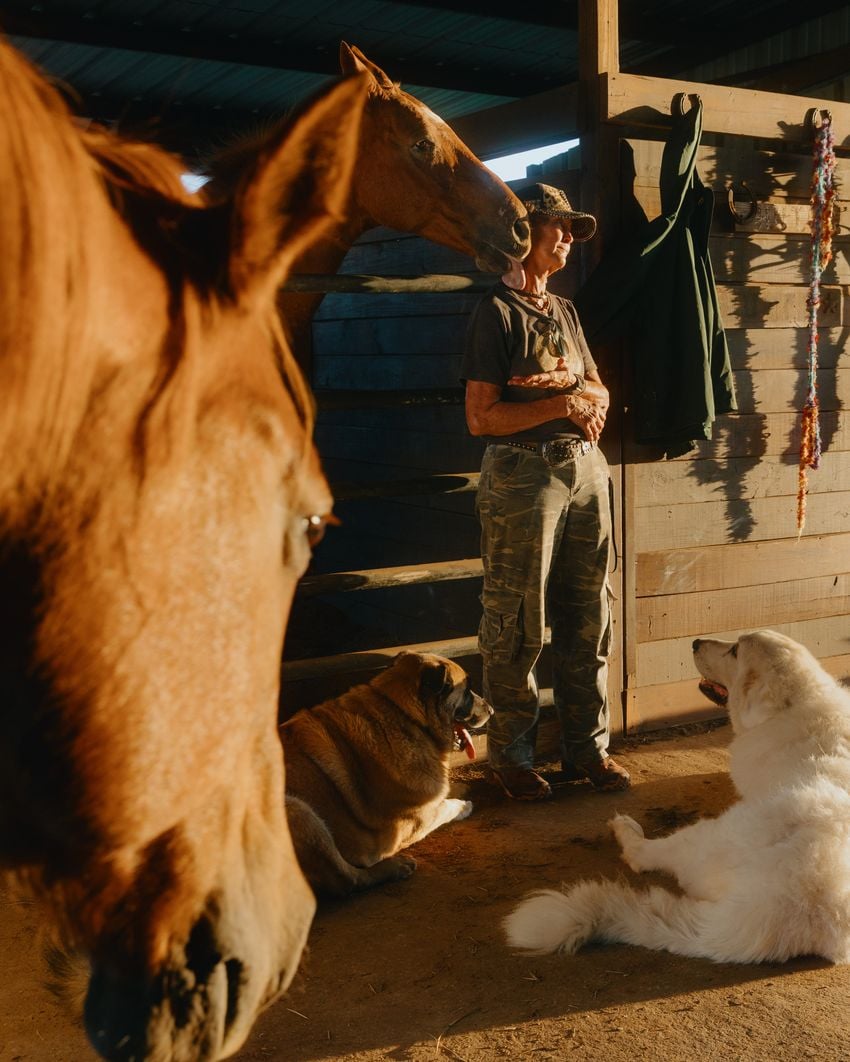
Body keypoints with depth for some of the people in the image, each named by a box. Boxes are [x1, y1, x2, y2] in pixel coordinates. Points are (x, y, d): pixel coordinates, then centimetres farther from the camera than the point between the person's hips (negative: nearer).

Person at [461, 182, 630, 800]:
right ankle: (510, 754, 13)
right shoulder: (498, 311, -5)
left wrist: (568, 383, -4)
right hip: (524, 476, -7)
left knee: (588, 617, 10)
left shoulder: (564, 310, 17)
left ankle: (587, 746, 21)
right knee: (519, 626, 0)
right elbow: (482, 417, -13)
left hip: (586, 470, 7)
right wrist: (565, 403, -12)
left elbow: (599, 392, 18)